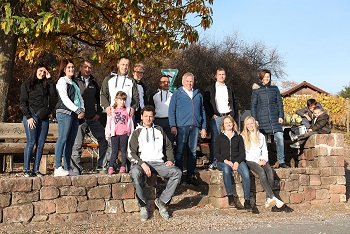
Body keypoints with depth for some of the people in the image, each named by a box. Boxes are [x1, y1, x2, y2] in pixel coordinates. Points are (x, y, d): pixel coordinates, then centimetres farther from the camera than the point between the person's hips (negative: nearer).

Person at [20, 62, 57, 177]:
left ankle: (36, 169, 6)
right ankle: (26, 170, -2)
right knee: (31, 142, -9)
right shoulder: (27, 84, 6)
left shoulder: (45, 84, 18)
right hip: (31, 116, -4)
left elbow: (54, 94, 0)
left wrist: (49, 79, 1)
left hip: (44, 117, 5)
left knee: (41, 144, 1)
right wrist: (28, 117, -10)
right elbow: (23, 102, 0)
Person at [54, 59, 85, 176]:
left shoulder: (74, 82, 24)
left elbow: (79, 97, 21)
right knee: (62, 139, -13)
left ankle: (67, 168, 7)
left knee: (70, 141, 5)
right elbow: (65, 99, -11)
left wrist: (82, 110, 2)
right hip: (64, 113, -8)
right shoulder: (62, 81, -1)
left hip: (75, 114, 8)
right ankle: (58, 168, -15)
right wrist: (78, 111, -13)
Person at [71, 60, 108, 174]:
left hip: (93, 118, 5)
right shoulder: (75, 82, -1)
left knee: (104, 139, 1)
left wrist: (99, 113, 10)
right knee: (77, 144, -3)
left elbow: (99, 99, 22)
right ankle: (76, 168, 7)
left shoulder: (94, 83, 15)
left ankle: (102, 166, 10)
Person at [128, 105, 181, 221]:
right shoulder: (136, 133, 11)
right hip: (142, 162, -3)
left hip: (159, 162, 3)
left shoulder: (159, 130, 22)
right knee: (135, 173, -38)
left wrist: (170, 159, 6)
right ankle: (143, 205, -20)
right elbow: (130, 153, 1)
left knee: (177, 172, -25)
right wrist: (142, 164, -16)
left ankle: (161, 201, -14)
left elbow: (168, 147, 26)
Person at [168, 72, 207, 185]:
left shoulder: (198, 95, 18)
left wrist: (204, 127, 12)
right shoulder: (177, 93, 7)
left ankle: (191, 175, 9)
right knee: (180, 151, -3)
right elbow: (171, 110, 2)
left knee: (193, 151, 4)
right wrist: (173, 126, -9)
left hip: (195, 126, 4)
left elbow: (202, 111, 19)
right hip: (182, 126, -3)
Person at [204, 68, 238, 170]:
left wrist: (232, 114, 4)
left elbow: (234, 103, 18)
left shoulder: (229, 89, 18)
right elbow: (206, 103, 2)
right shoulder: (210, 89, 8)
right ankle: (213, 162, -1)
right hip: (216, 117, -2)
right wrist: (211, 115, -7)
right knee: (214, 140, -5)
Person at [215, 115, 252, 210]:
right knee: (226, 169, -39)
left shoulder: (238, 137, 19)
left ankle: (247, 200, -30)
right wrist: (225, 161, -11)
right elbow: (216, 153, 7)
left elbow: (242, 152, 11)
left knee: (246, 174, -31)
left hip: (237, 161, 1)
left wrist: (237, 162, -9)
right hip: (223, 162, -1)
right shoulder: (219, 137, 15)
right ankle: (230, 196, -40)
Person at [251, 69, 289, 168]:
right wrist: (254, 119, -1)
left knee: (280, 139, -9)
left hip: (275, 118, 1)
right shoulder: (256, 89, 4)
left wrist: (281, 116, 2)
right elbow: (253, 105, 6)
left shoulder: (274, 88, 9)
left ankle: (281, 162, -2)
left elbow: (279, 102, 11)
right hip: (262, 118, -1)